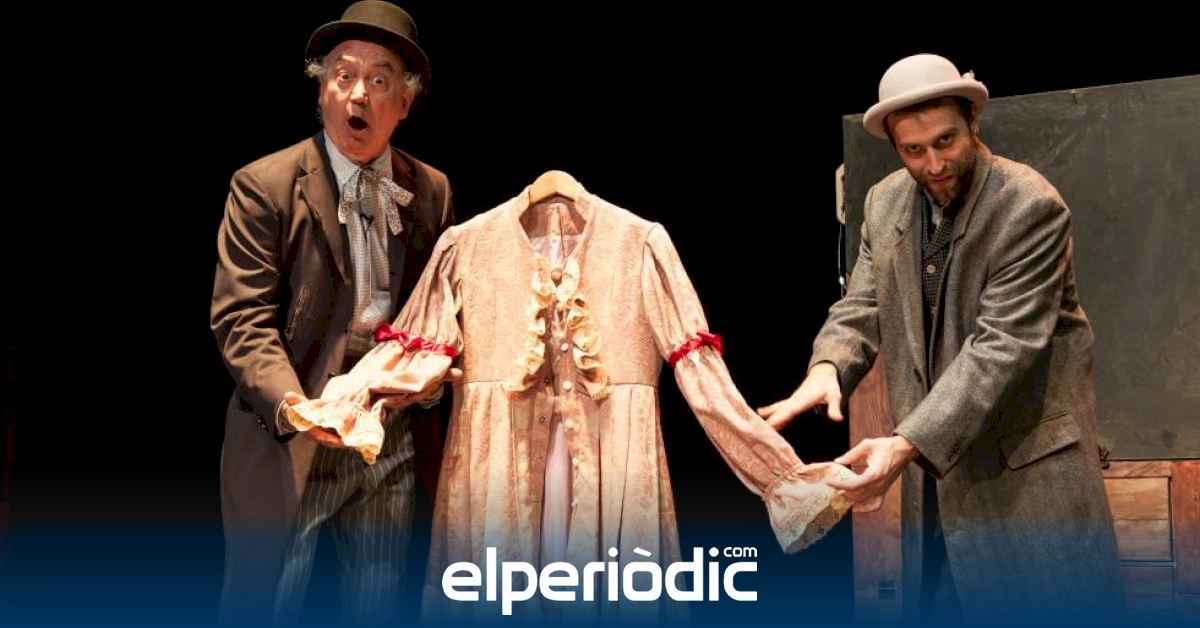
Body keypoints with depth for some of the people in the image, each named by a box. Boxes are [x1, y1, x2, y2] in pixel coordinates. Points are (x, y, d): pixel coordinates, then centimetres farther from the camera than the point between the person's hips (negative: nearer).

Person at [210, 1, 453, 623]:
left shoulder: (431, 191, 7)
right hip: (289, 444, -4)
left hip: (393, 447, 4)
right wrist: (290, 405, -27)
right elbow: (241, 318, -13)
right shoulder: (264, 186, -7)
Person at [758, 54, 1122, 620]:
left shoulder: (1032, 207, -16)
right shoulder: (885, 203, 4)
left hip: (1027, 459, -5)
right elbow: (862, 309, 3)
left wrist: (907, 444, -30)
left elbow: (1002, 344, -23)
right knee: (939, 603, 10)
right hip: (934, 462, 5)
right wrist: (827, 368, -21)